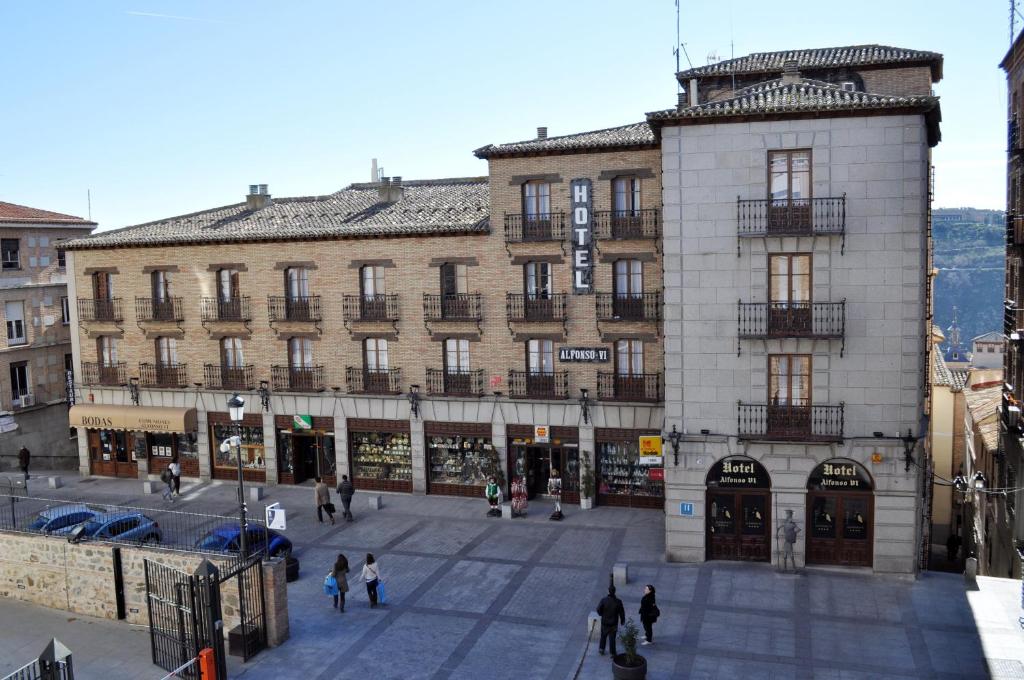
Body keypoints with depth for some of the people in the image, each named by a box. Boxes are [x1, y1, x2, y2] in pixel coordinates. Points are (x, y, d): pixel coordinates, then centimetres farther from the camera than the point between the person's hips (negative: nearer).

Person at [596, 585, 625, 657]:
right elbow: (622, 612, -7)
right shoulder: (618, 601, -17)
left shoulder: (603, 600, -19)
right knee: (612, 638, 12)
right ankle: (613, 653, 21)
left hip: (604, 622, 0)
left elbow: (599, 609, -11)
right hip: (614, 623, 0)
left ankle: (601, 649, 30)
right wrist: (622, 621, 10)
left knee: (603, 636, 22)